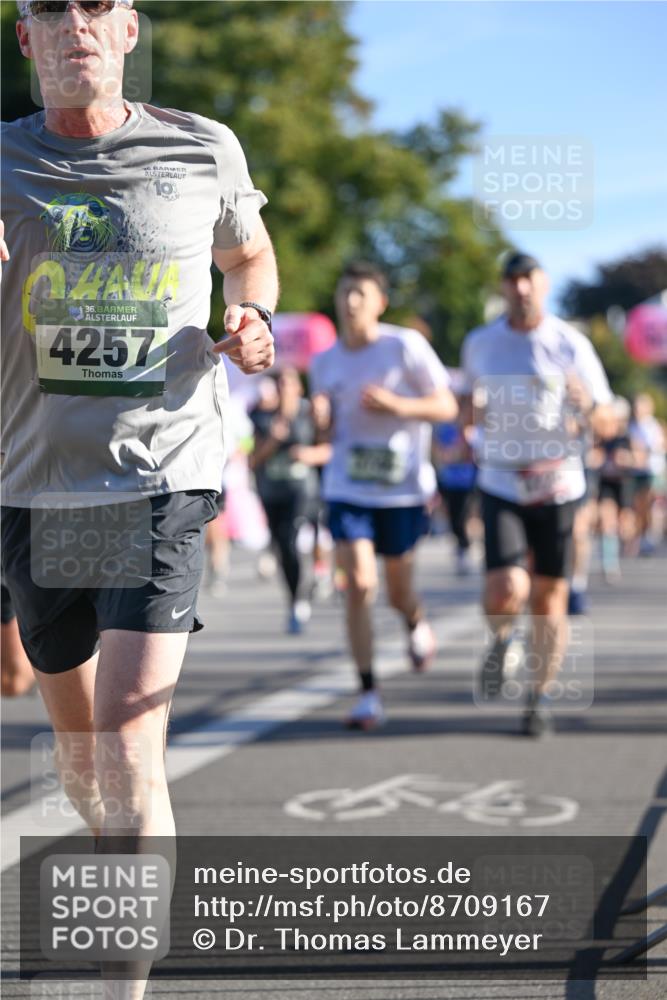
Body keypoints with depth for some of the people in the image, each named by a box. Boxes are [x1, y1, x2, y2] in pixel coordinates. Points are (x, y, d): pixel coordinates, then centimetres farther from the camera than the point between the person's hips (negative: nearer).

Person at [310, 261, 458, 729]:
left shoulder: (406, 346, -8)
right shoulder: (325, 363, 5)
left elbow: (447, 407, -5)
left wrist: (395, 406, -21)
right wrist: (321, 418, -7)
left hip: (403, 490, -2)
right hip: (347, 489, 2)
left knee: (399, 592, 9)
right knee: (359, 584, -13)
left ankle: (417, 624, 47)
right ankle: (368, 693, -6)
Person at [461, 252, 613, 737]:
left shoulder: (571, 344, -3)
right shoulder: (480, 343, 4)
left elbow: (606, 416, -1)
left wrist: (586, 407, -22)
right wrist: (476, 410, 3)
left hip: (557, 485, 0)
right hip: (501, 483, 0)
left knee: (549, 596, 3)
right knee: (506, 590, -18)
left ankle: (540, 697, 22)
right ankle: (502, 641, 18)